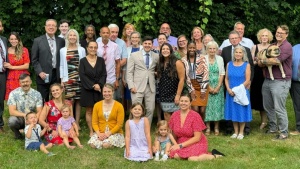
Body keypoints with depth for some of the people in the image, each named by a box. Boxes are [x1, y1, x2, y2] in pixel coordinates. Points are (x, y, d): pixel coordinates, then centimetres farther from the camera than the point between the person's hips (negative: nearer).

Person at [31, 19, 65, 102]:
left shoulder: (61, 41, 9)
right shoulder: (37, 41, 2)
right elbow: (34, 59, 1)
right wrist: (40, 72, -10)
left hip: (57, 76, 2)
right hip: (44, 76, -2)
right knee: (43, 101, 4)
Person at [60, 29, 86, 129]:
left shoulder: (81, 50, 6)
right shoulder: (62, 50, 7)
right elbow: (61, 66, 7)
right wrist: (62, 80, 2)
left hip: (79, 79, 0)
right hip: (67, 79, 0)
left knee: (78, 100, 3)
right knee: (69, 101, -5)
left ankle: (77, 122, 10)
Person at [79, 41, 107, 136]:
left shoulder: (101, 60, 7)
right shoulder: (83, 61, 0)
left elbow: (104, 74, 2)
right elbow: (82, 76, -7)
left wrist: (99, 84, -14)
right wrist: (93, 86, -14)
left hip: (99, 89, 1)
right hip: (87, 89, -1)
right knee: (89, 111, 3)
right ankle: (91, 131, 9)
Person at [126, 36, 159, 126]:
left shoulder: (156, 56, 9)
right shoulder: (134, 55, 4)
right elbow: (129, 72, 1)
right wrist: (131, 86, -7)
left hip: (150, 87, 3)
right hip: (138, 86, -2)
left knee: (150, 110, 4)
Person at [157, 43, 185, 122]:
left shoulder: (177, 63, -6)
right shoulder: (161, 64, 12)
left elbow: (181, 79, -11)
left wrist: (178, 95, -15)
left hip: (174, 96, -5)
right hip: (164, 96, 6)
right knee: (166, 116, 5)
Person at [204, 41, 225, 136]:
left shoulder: (220, 59, 4)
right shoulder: (203, 59, -2)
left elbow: (222, 74, 2)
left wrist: (218, 87, -7)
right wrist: (209, 87, -9)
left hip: (218, 87, 1)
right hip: (206, 87, -1)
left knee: (217, 106, 2)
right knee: (207, 106, 0)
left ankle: (216, 127, 11)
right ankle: (208, 127, 8)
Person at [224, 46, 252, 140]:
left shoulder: (246, 65, -4)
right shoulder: (229, 64, 6)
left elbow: (247, 80, -9)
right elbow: (226, 78, 5)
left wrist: (238, 90, -15)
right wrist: (229, 89, -10)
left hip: (242, 92, -3)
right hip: (231, 92, 3)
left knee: (242, 111, 4)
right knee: (233, 111, 8)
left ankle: (241, 132, 15)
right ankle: (236, 132, 19)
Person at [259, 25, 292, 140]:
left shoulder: (287, 46, -10)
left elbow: (277, 60, -23)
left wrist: (263, 61, -8)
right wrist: (263, 63, -2)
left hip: (280, 82, -8)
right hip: (267, 80, 8)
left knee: (279, 108, -6)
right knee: (268, 106, 14)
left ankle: (284, 132, 4)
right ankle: (272, 128, 29)